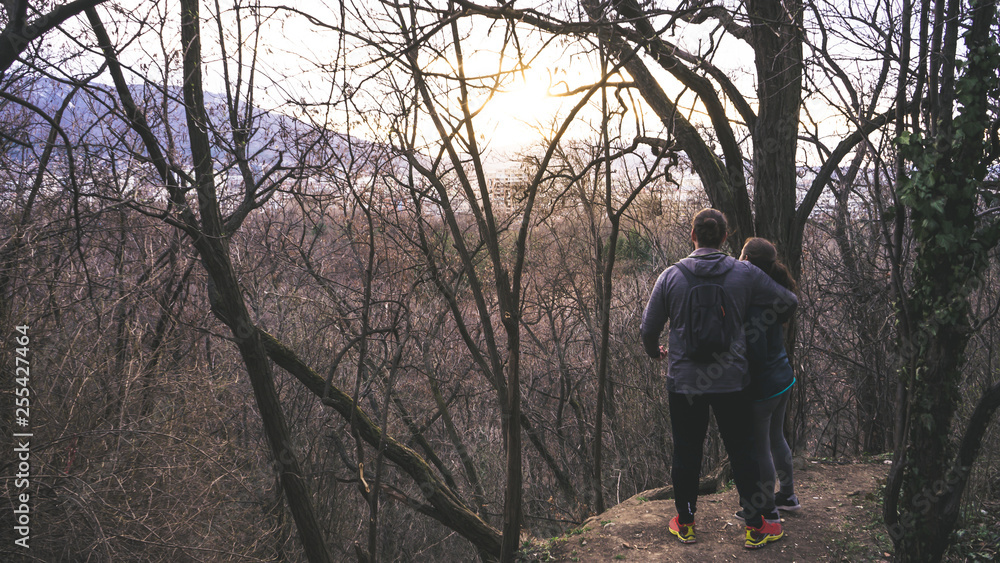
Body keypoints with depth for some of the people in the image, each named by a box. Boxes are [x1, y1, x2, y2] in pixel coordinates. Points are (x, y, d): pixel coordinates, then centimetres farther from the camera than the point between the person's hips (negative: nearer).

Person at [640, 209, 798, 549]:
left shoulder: (671, 275, -4)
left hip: (683, 382, 1)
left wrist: (654, 351, 24)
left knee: (686, 453, 14)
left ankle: (684, 523, 27)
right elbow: (788, 302, 3)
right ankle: (757, 527, 21)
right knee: (743, 453, 12)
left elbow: (649, 328, 2)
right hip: (731, 382, 0)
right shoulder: (745, 273, -5)